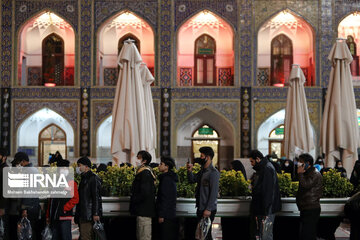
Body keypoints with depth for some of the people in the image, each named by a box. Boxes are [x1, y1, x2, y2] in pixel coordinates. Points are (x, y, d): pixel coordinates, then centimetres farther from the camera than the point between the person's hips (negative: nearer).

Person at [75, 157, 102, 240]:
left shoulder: (93, 178, -11)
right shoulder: (84, 178, 19)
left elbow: (96, 197, -17)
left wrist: (95, 214, -22)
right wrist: (77, 214, 22)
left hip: (89, 214, -10)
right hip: (82, 214, 10)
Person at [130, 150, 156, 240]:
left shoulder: (145, 173, -16)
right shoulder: (144, 171, 16)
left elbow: (144, 193, -23)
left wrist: (133, 200, -11)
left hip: (144, 211, -11)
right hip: (142, 211, 11)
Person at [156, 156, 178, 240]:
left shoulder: (166, 179, -16)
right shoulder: (171, 178, 15)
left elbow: (165, 199, -20)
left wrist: (161, 215, -19)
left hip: (166, 216, -10)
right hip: (171, 214, 10)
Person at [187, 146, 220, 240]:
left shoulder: (213, 172, -14)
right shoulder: (202, 171, 13)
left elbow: (214, 192, -19)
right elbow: (192, 180, 21)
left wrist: (208, 209, -22)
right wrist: (190, 171, 2)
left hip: (208, 210, -9)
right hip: (200, 208, 9)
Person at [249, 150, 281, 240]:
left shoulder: (267, 169, -17)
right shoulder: (261, 169, 16)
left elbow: (268, 192, -22)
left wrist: (266, 210, -24)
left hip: (267, 210, -10)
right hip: (260, 209, 10)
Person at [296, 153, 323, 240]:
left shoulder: (315, 174, -11)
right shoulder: (307, 174, 20)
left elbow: (305, 185, -24)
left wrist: (300, 173, -15)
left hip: (311, 210, -10)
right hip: (306, 209, 10)